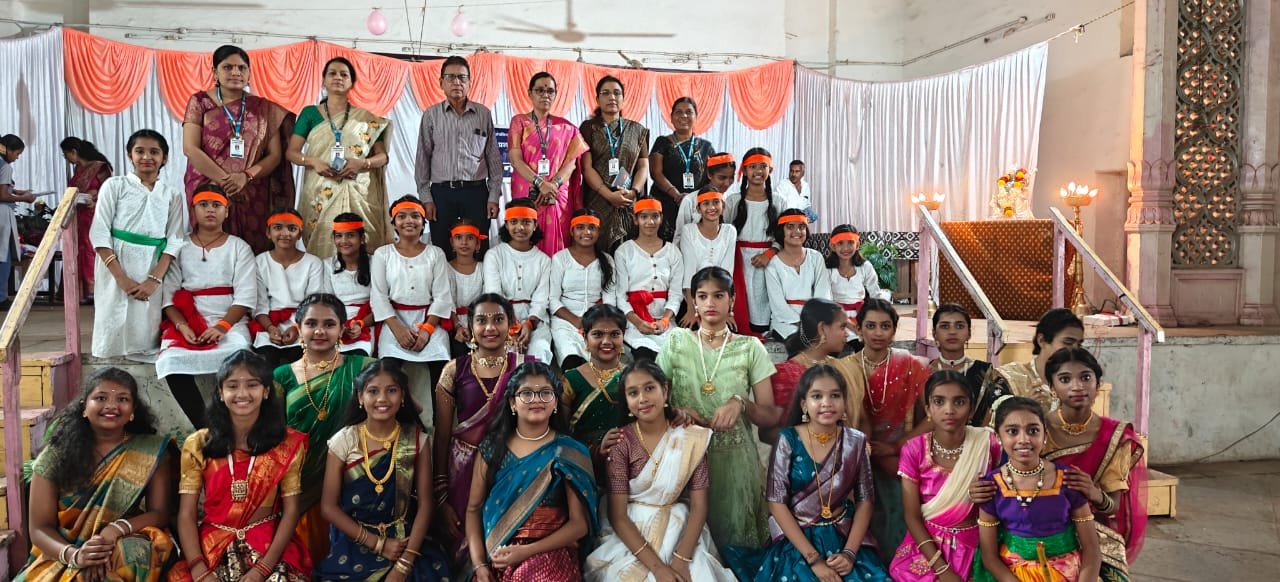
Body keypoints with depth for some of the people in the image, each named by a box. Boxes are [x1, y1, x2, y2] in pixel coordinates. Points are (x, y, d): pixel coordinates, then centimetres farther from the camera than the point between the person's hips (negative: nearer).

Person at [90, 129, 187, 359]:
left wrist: (154, 279, -12)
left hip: (154, 273, 1)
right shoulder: (114, 186, 4)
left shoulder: (172, 194, 9)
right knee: (114, 338, -2)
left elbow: (174, 241, 2)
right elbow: (99, 233, -3)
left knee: (147, 336, 0)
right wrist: (122, 278, -12)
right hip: (116, 270, -1)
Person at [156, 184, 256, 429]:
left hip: (230, 321, -1)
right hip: (188, 321, 1)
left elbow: (245, 296, 1)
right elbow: (169, 294, 4)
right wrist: (183, 327, -13)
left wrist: (221, 327, -14)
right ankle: (205, 429, -25)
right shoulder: (181, 248, 14)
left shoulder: (239, 247, 11)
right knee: (172, 362, -29)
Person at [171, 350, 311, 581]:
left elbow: (291, 512, -2)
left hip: (268, 547, -1)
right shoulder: (197, 445, 3)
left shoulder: (287, 444, 0)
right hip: (212, 546, 1)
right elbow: (186, 514, 0)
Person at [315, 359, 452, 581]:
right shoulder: (343, 441, -5)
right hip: (353, 546, 0)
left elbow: (424, 504, -5)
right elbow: (329, 506, -4)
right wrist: (378, 544, -11)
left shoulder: (417, 439, -3)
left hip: (404, 543, 0)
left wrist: (404, 564, -15)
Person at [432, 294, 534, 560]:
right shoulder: (455, 370, -1)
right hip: (464, 471, 0)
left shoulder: (527, 366, -1)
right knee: (467, 546, 4)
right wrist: (441, 498, -1)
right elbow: (441, 437, 1)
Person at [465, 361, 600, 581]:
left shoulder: (569, 453, -1)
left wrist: (527, 551, -12)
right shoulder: (492, 446, 6)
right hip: (494, 558, 2)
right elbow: (474, 509, 8)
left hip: (548, 555, -2)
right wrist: (479, 564, -5)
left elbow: (580, 523, -3)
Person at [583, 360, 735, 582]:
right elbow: (617, 515, -10)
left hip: (679, 534, 1)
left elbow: (699, 507, -4)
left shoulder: (692, 438, -3)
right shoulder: (621, 442, -7)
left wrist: (681, 559, -19)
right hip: (631, 538, -1)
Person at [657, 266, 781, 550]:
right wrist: (676, 412, -13)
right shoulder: (676, 343, 4)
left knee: (734, 535, 6)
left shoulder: (750, 348, 1)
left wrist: (741, 404, -17)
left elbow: (771, 417, 1)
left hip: (736, 460, 0)